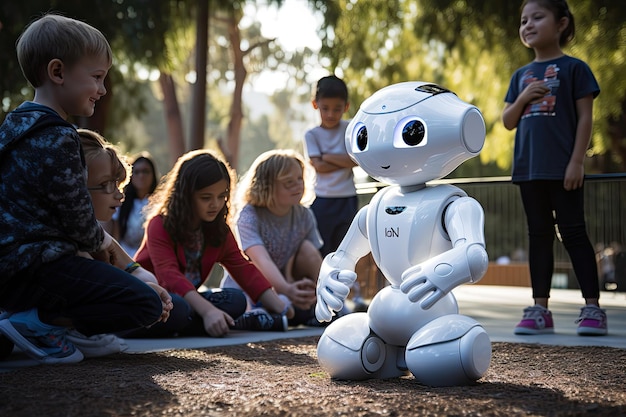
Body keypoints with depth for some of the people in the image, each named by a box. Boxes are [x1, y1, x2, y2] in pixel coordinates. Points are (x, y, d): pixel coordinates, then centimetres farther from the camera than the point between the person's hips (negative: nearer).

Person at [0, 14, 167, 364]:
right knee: (148, 306, -14)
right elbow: (77, 216, -14)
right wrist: (98, 241, 7)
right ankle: (34, 322, -13)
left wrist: (97, 238, 17)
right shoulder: (57, 138, -18)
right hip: (31, 266, -10)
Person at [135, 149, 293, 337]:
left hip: (188, 299, 6)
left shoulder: (219, 229, 6)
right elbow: (169, 276, -29)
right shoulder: (160, 225, -14)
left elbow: (243, 268, -2)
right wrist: (207, 311, -43)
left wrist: (278, 306, -16)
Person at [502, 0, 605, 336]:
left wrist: (577, 161, -13)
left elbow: (585, 116, -5)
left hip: (562, 168, -5)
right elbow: (508, 122, 14)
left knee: (573, 233, -4)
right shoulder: (521, 76, 15)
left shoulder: (573, 68, -1)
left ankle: (593, 307, 1)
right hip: (529, 168, 5)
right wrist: (523, 98, -5)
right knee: (539, 236, 7)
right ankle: (540, 308, 10)